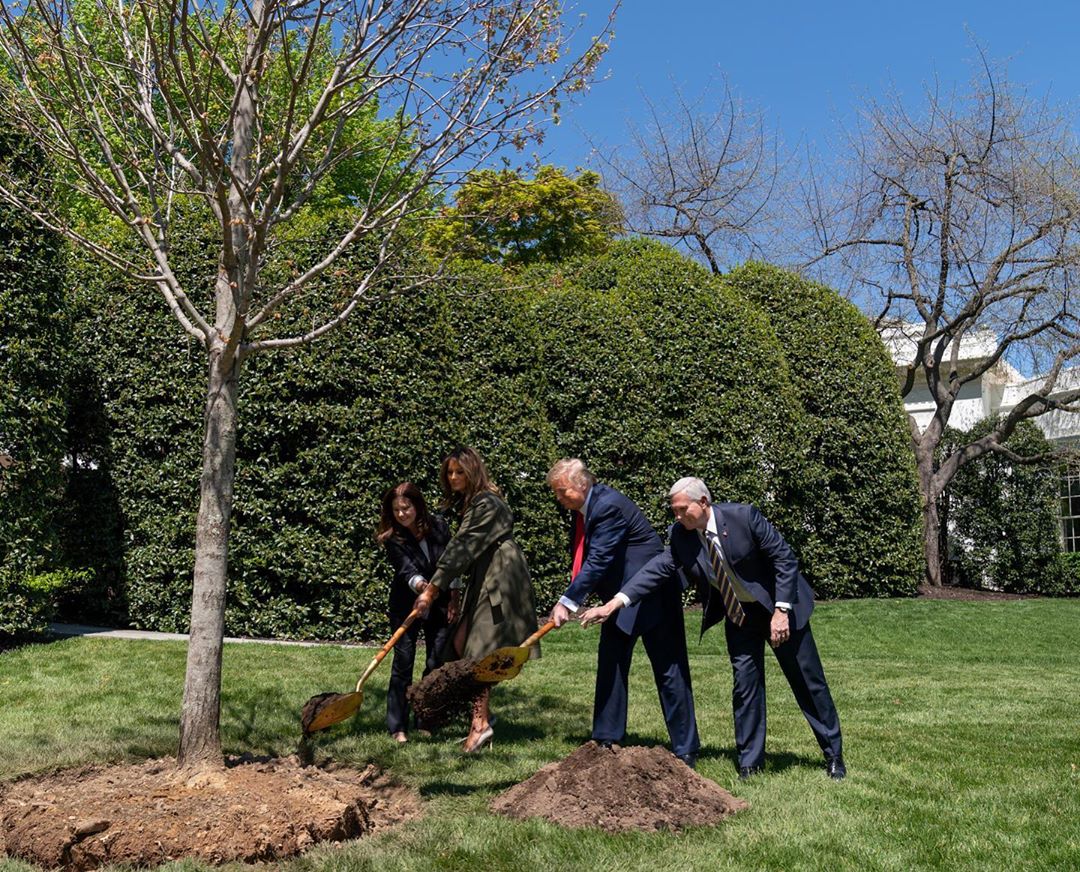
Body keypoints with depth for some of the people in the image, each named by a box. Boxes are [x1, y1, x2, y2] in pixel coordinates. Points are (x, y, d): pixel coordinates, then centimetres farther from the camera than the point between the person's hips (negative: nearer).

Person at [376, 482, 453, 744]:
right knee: (403, 662, -4)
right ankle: (398, 726, 2)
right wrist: (418, 584, -49)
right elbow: (406, 569, -27)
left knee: (437, 662, 4)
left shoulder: (438, 526, -5)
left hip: (439, 605, 3)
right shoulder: (393, 538, -13)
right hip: (406, 606, -2)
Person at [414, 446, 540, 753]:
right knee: (461, 642, 4)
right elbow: (463, 549, 18)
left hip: (499, 581, -9)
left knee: (479, 650, -9)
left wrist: (432, 589, -24)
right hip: (481, 581, 9)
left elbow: (462, 549, -22)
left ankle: (480, 722, -4)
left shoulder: (486, 504, -16)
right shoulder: (468, 504, 16)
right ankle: (482, 712, 12)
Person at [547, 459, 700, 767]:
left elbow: (598, 562, -28)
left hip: (653, 596, -9)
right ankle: (606, 740, 19)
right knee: (610, 665, 10)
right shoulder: (581, 509, 4)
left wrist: (568, 601, -27)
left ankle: (685, 750, 9)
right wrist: (570, 598, -2)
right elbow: (580, 558, 9)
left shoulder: (609, 505, -25)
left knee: (669, 670, 0)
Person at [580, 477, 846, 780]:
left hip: (778, 607, -3)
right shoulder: (681, 536, -13)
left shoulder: (743, 516, -26)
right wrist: (616, 602, -28)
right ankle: (750, 763, 17)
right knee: (745, 684, 3)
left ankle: (834, 755, 23)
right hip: (737, 615, 4)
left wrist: (781, 610, -23)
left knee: (808, 681, 7)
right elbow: (658, 568, -17)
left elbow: (784, 558, -20)